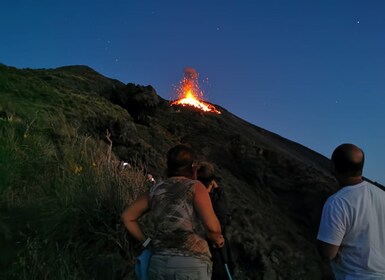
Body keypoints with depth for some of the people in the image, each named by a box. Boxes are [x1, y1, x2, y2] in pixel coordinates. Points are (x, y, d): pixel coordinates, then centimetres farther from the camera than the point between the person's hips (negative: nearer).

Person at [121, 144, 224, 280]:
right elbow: (212, 226, -14)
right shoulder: (195, 187, -2)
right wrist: (217, 239, 7)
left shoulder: (155, 190, 12)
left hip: (159, 263, 5)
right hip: (191, 264, -4)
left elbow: (127, 217, 20)